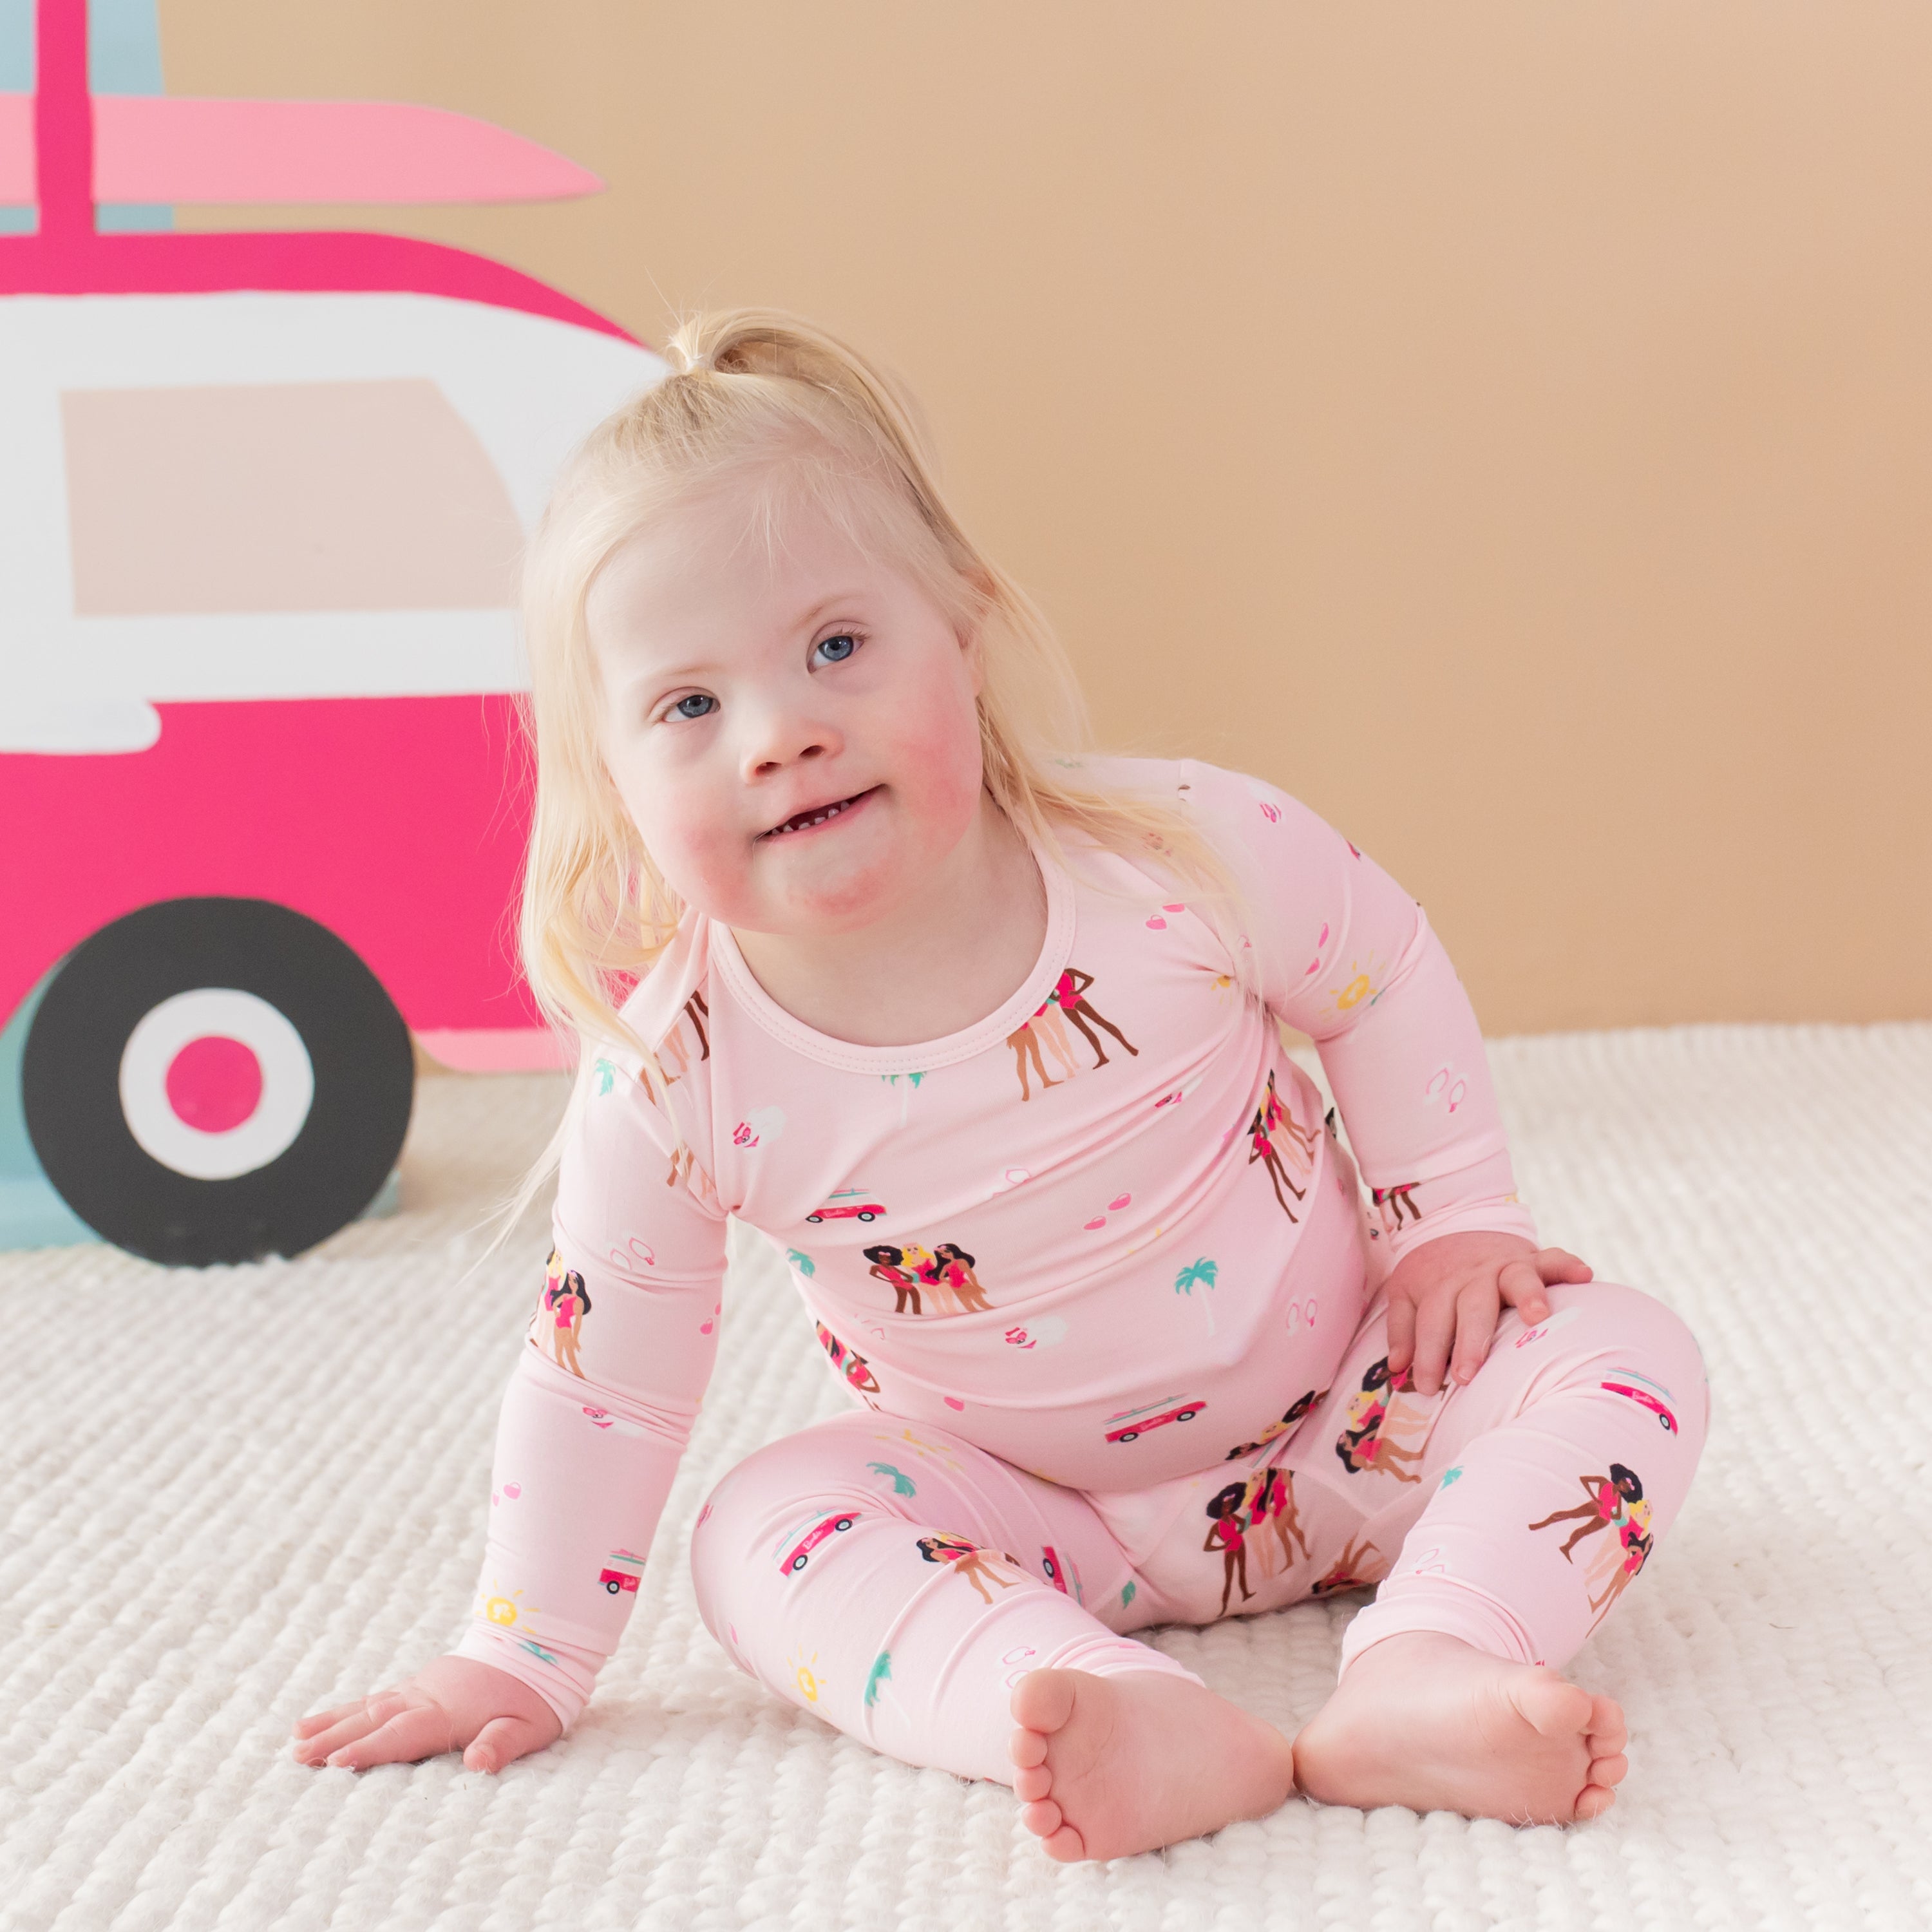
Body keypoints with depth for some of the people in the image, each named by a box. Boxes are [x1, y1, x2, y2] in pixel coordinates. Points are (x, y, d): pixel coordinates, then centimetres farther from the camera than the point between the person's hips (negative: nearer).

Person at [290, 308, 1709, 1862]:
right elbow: (605, 1375, -8)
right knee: (770, 1528, -24)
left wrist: (1458, 1217, -3)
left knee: (1622, 1352, -19)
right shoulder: (674, 1076, -21)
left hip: (1341, 1402, 0)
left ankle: (1424, 1671, -40)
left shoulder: (1182, 855, -23)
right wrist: (526, 1659, -4)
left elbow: (1383, 973, -3)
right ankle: (1157, 1728, -45)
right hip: (1033, 1499, 0)